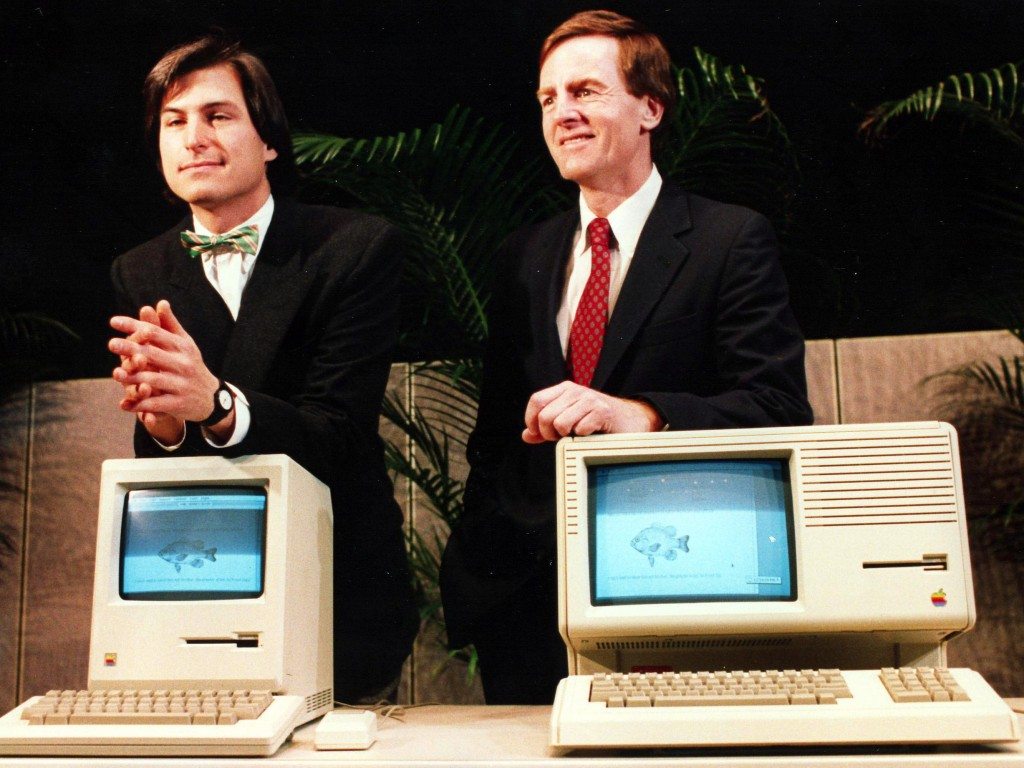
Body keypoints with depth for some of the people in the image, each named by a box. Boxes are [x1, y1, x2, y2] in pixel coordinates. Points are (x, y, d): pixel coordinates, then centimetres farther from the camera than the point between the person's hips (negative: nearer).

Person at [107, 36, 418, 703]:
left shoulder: (359, 248, -10)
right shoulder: (139, 276, 1)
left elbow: (336, 436, -18)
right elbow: (155, 472, -5)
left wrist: (215, 404, -38)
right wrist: (161, 419, -30)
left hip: (339, 597, -2)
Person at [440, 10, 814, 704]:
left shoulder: (734, 241, -4)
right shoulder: (524, 257, 12)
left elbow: (781, 410, -15)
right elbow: (495, 429, 14)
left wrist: (636, 413, -32)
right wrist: (479, 557, 6)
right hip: (528, 598, 5)